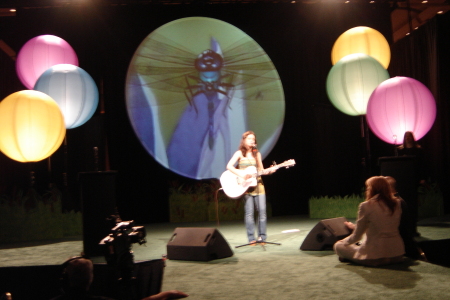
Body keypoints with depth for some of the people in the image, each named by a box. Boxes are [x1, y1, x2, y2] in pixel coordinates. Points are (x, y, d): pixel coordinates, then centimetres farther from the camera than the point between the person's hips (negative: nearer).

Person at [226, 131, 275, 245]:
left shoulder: (257, 154, 13)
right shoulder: (239, 153, 2)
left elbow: (260, 170, 14)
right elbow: (229, 166, -9)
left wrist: (269, 171, -5)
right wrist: (241, 174, -20)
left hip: (258, 185, 4)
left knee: (262, 210, -3)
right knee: (249, 212, -7)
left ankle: (262, 237, 6)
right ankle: (251, 238, -2)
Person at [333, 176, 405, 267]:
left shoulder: (366, 206, -12)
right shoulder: (396, 203, 4)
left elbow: (356, 236, -6)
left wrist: (344, 241, 17)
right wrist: (354, 226, 27)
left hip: (376, 257, -6)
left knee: (338, 246, 9)